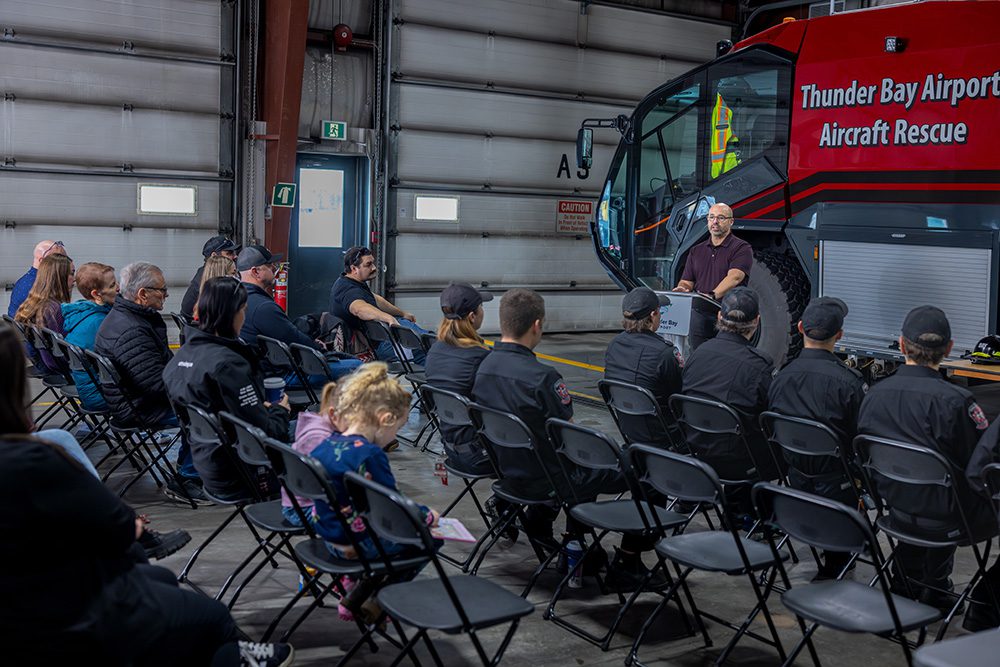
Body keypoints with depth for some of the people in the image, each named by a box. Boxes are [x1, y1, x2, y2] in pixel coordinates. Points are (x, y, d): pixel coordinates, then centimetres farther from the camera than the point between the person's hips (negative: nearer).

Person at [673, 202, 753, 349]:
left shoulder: (741, 248, -1)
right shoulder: (696, 251, 17)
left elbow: (734, 277, -17)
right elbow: (686, 282, 14)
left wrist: (712, 295, -32)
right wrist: (682, 289, -10)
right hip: (699, 316, 5)